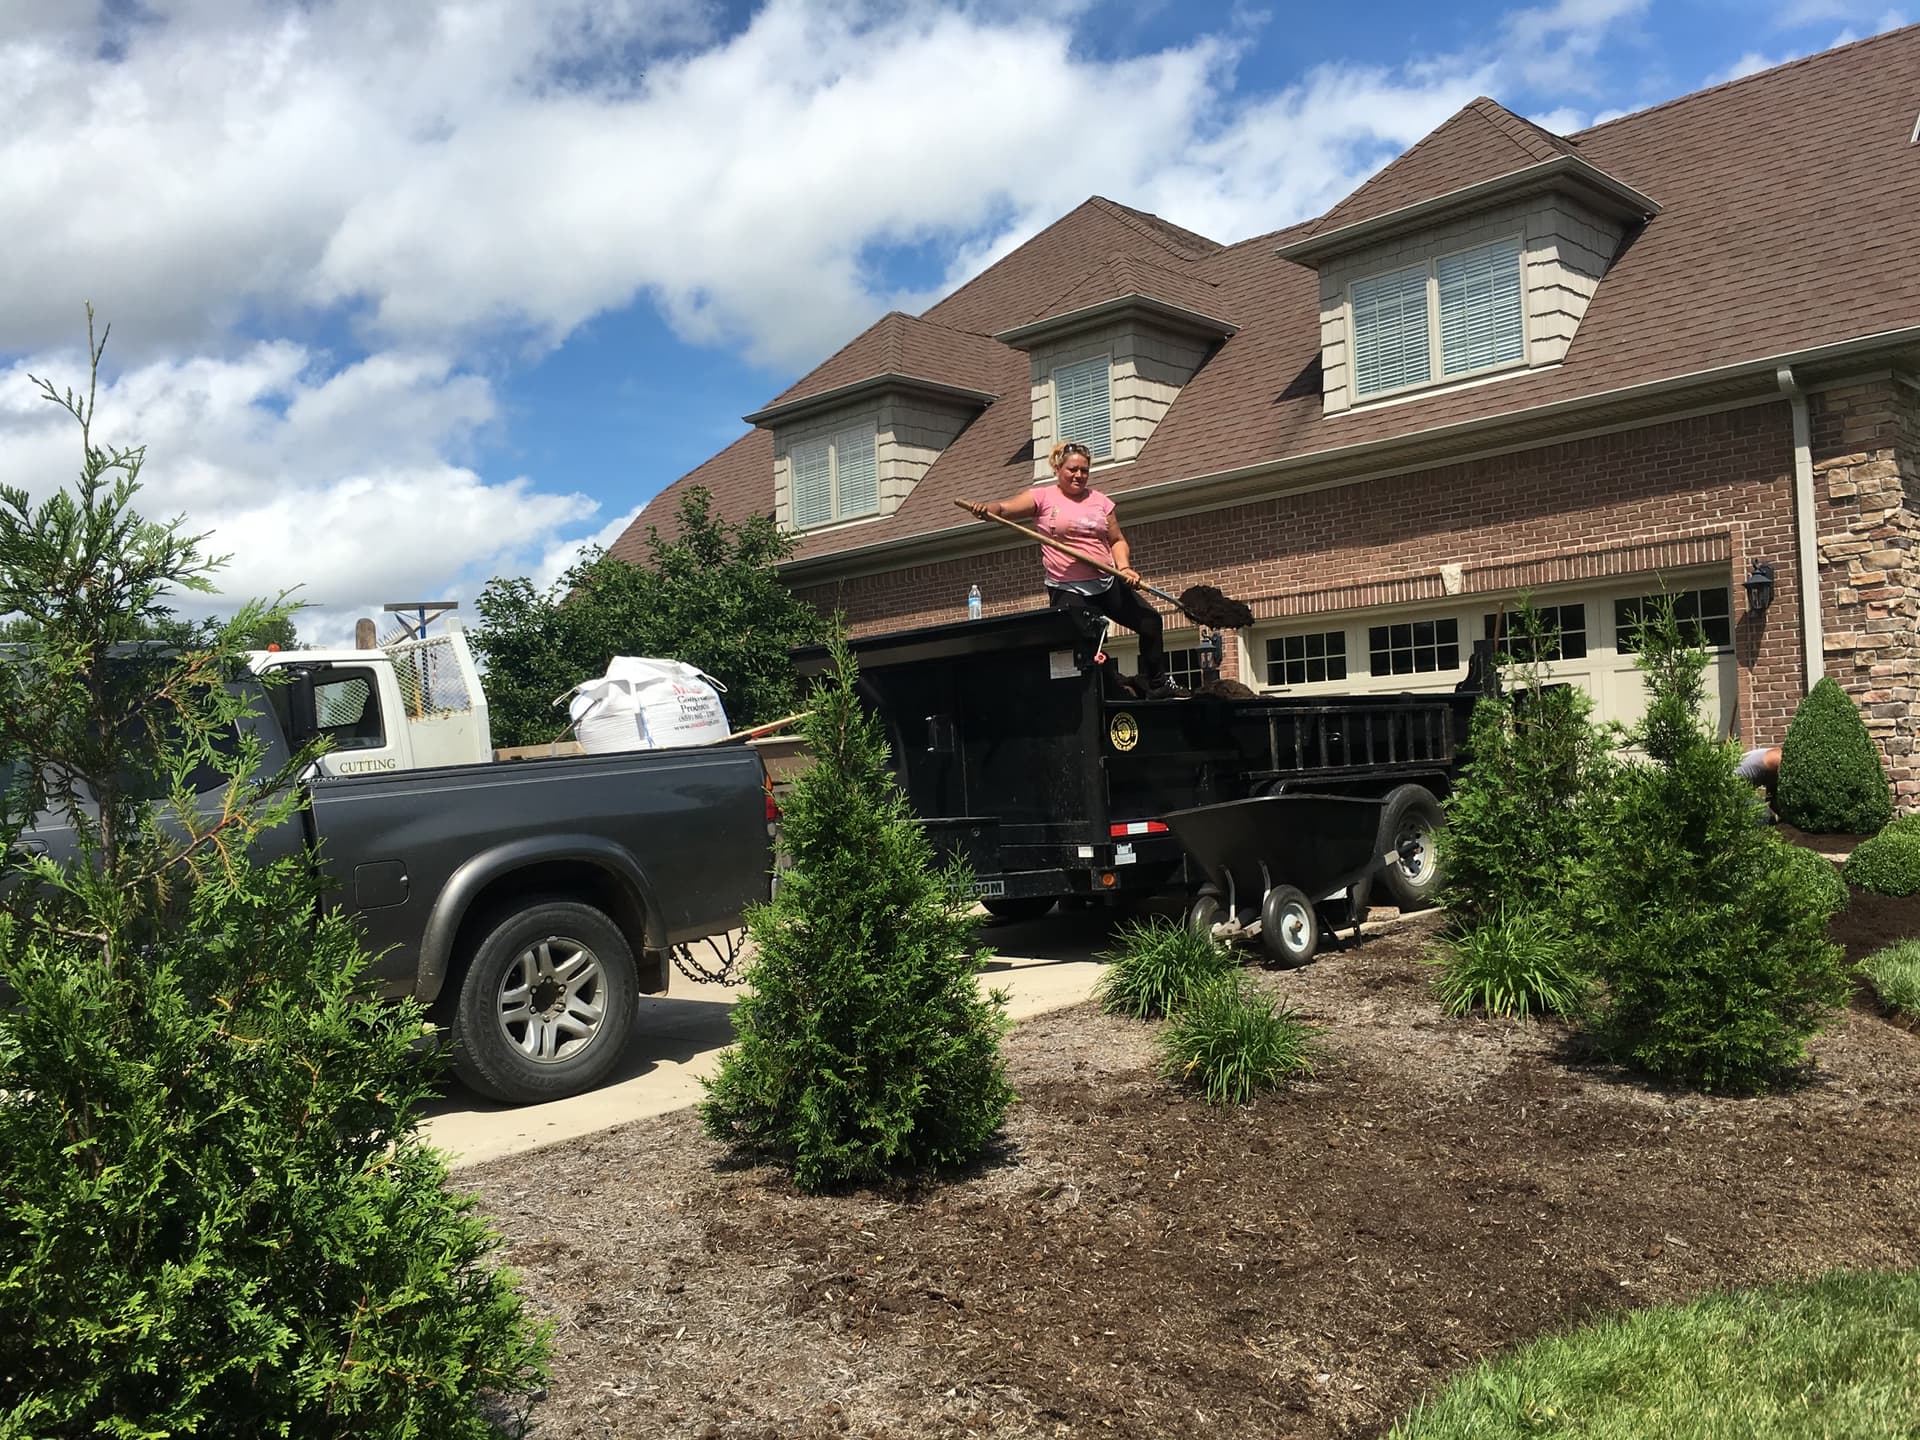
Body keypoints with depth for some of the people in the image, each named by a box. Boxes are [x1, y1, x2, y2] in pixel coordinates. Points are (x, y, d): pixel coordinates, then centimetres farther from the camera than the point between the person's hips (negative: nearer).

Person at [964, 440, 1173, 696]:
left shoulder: (1100, 500, 10)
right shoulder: (1043, 497, -2)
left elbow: (1117, 541, 13)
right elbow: (1005, 508, -13)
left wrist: (1124, 567, -6)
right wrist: (987, 509, -36)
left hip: (1107, 584, 5)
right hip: (1067, 591, -5)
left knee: (1150, 622, 8)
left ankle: (1157, 686, 24)